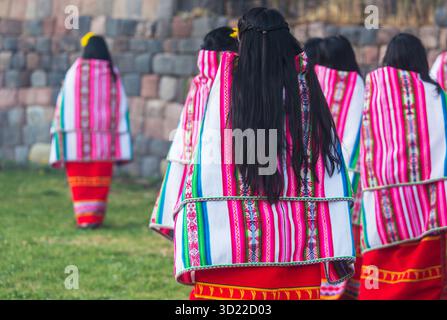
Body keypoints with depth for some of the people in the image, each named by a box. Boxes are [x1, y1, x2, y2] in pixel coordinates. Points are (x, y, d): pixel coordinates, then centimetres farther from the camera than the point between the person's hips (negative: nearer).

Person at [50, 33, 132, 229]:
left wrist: (60, 145, -2)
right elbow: (121, 109, 1)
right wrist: (121, 150, 5)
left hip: (77, 138, -2)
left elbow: (64, 104, -8)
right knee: (100, 180, 9)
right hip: (104, 139, 2)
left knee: (80, 178, 6)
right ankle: (96, 217, 8)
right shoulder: (113, 75, 1)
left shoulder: (75, 73, -7)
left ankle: (84, 218, 3)